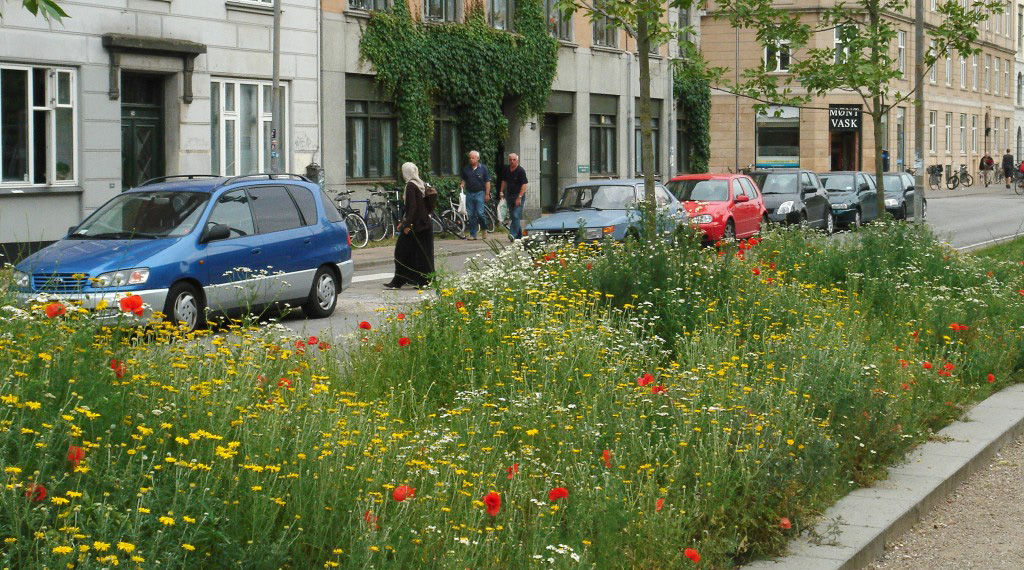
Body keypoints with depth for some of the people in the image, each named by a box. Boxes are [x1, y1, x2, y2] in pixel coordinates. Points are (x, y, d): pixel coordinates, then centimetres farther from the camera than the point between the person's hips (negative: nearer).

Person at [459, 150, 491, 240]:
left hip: (479, 193, -3)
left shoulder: (483, 168, 2)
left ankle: (484, 229, 12)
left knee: (480, 212, -12)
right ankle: (472, 234, 7)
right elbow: (464, 180, 18)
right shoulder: (466, 169, 10)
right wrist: (462, 184, -5)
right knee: (471, 214, 3)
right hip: (469, 193, 3)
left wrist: (487, 194, -4)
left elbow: (487, 182, 1)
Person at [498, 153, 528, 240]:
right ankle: (519, 235, 19)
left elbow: (524, 185, -15)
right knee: (512, 216, 10)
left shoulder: (521, 171, -12)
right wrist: (501, 192, 12)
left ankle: (513, 234, -21)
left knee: (516, 216, -15)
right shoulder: (506, 169, 8)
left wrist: (519, 197, -21)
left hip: (518, 196, -7)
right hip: (509, 196, 7)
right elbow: (504, 181, 21)